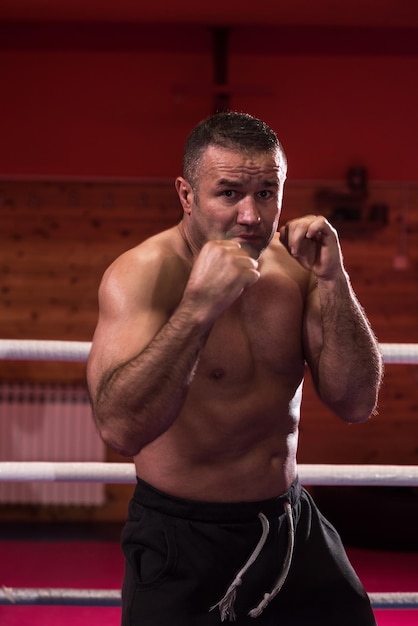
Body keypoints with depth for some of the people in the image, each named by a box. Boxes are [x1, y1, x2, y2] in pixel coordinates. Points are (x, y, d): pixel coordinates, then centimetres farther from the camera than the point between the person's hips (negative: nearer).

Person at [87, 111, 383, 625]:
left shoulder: (291, 265, -2)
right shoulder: (141, 274, -18)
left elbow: (355, 403, -6)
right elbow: (121, 428, -32)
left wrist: (332, 282, -17)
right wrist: (198, 305, -38)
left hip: (291, 526, 5)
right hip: (183, 543, -5)